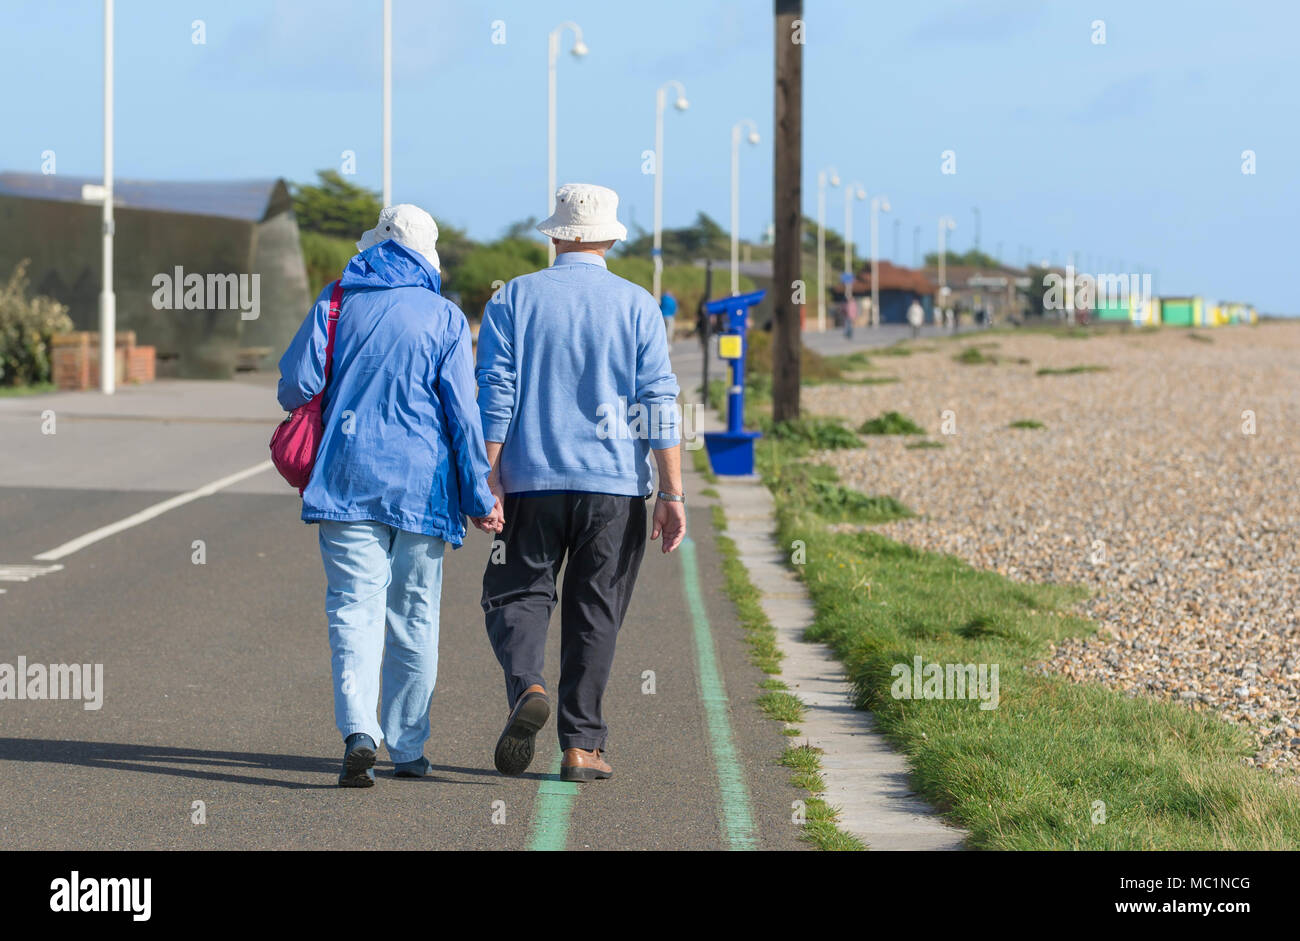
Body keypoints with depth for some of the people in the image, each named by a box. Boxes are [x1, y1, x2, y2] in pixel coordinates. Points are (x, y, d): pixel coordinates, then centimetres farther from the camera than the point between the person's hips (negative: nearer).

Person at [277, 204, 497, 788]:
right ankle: (408, 747, 16)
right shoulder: (444, 317, 1)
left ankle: (359, 732, -24)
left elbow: (294, 387, 1)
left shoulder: (336, 303, 4)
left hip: (348, 478, 0)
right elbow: (463, 411, -3)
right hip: (422, 485, 0)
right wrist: (478, 494, 0)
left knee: (355, 608, -4)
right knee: (414, 616, 10)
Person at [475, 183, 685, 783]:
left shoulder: (514, 299, 2)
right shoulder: (636, 305, 2)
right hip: (615, 486, 0)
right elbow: (659, 403, -3)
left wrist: (489, 481, -1)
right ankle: (580, 746, 5)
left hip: (533, 482, 0)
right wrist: (672, 493, -3)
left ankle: (526, 686, -18)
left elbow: (495, 396, -3)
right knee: (594, 613, 6)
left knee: (517, 595, 10)